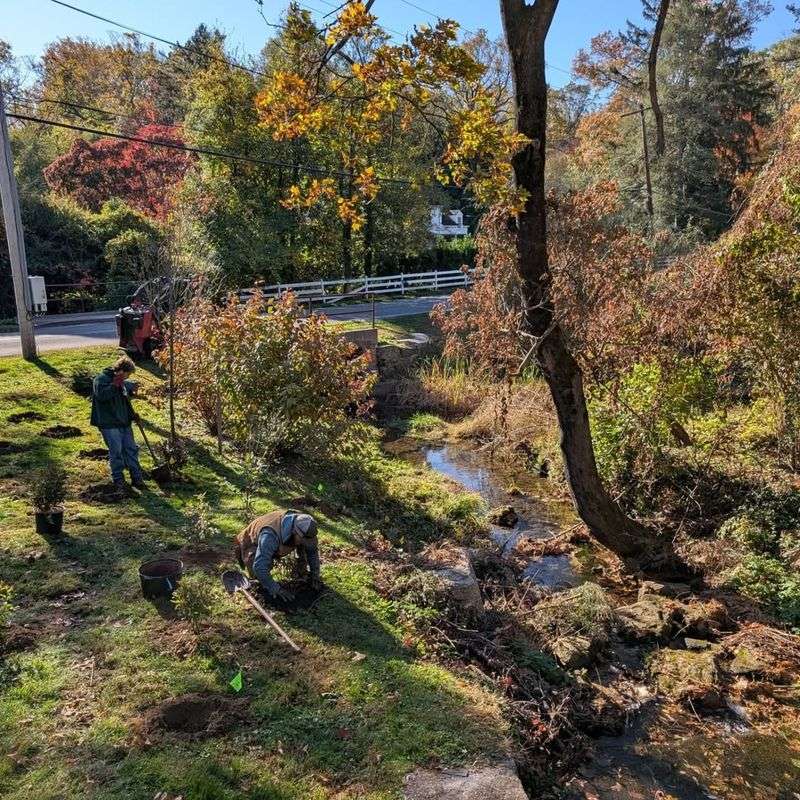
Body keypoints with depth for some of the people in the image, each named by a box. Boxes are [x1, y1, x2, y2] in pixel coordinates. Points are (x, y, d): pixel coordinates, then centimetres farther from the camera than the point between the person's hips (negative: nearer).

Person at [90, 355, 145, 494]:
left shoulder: (122, 383, 14)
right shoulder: (102, 379, -10)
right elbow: (101, 395, -29)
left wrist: (132, 415, 16)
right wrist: (114, 385, -31)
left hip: (124, 422, 8)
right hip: (109, 424, -8)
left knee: (131, 449, 9)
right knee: (116, 451, -4)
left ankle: (137, 477, 19)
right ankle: (119, 480, 9)